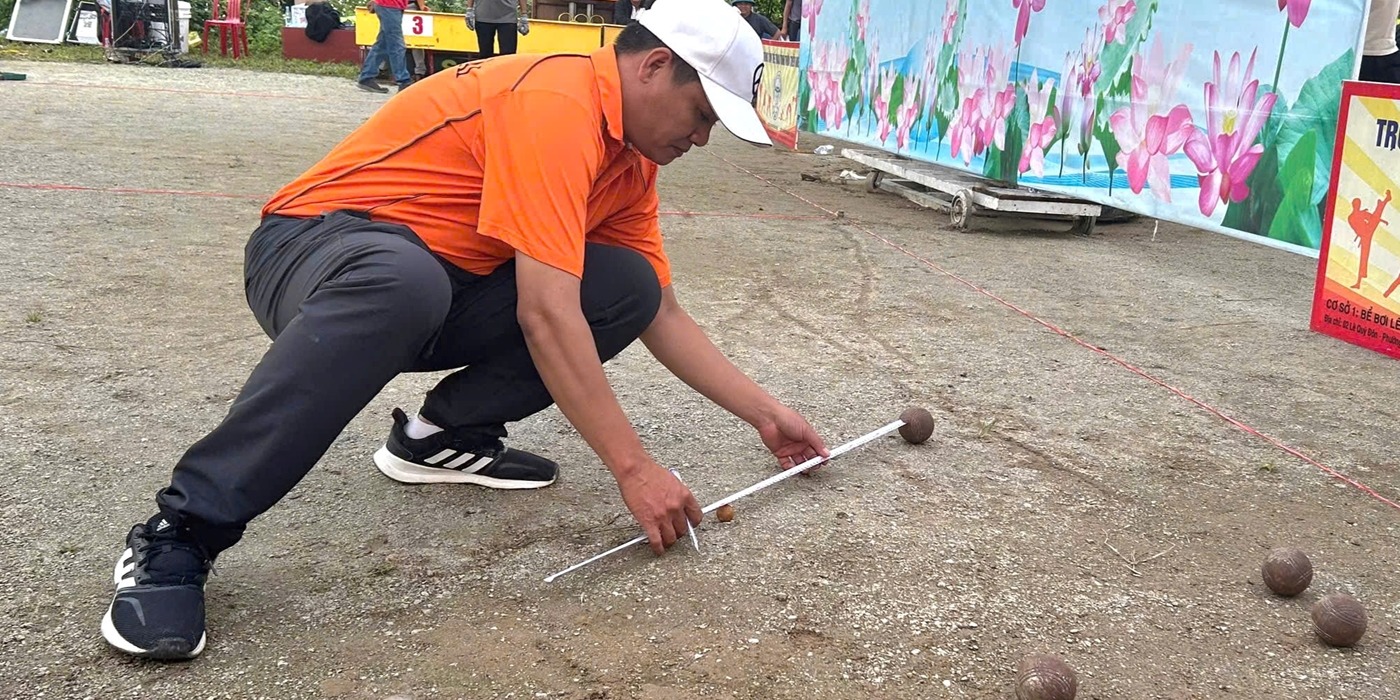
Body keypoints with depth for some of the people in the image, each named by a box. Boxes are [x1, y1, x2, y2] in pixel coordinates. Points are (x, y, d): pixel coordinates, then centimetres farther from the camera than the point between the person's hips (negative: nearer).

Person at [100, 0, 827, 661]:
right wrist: (632, 467, -26)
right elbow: (545, 314, -30)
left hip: (446, 289, 8)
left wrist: (763, 412, 11)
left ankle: (445, 433, -1)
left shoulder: (631, 158, 7)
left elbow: (659, 312, 14)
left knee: (627, 285, -6)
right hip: (318, 243, -8)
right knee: (406, 281, -43)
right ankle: (180, 534, -35)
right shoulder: (556, 100, -23)